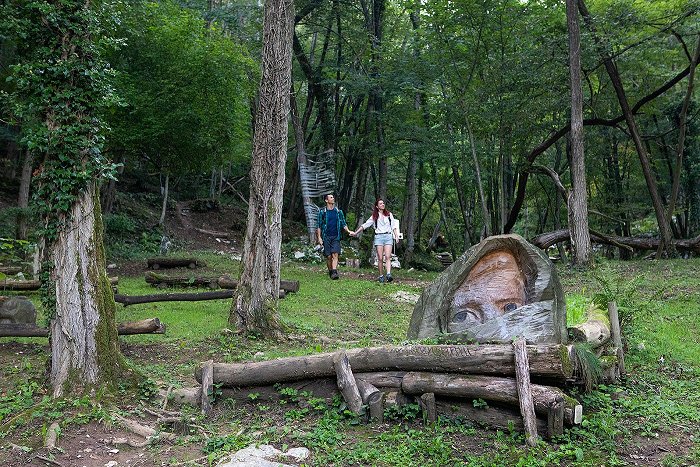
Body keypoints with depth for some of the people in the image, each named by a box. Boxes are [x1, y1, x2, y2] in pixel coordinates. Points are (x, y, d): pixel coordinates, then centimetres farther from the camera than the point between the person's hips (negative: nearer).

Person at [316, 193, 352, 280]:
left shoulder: (339, 212, 9)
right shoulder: (322, 212, 3)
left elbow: (343, 224, 13)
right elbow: (319, 226, 4)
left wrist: (348, 231, -4)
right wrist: (319, 237, -4)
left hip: (336, 237, 1)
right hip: (326, 237, -1)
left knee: (335, 254, -14)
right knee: (329, 256, 2)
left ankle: (334, 272, -23)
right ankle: (330, 272, 17)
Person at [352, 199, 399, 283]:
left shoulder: (389, 214, 16)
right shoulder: (374, 216, 13)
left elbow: (393, 226, 16)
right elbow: (365, 225, 13)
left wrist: (396, 236, 5)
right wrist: (355, 233, 9)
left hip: (388, 236, 0)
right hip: (378, 237, 0)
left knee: (387, 257, -14)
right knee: (380, 258, -4)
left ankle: (388, 275, -26)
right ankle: (381, 276, 2)